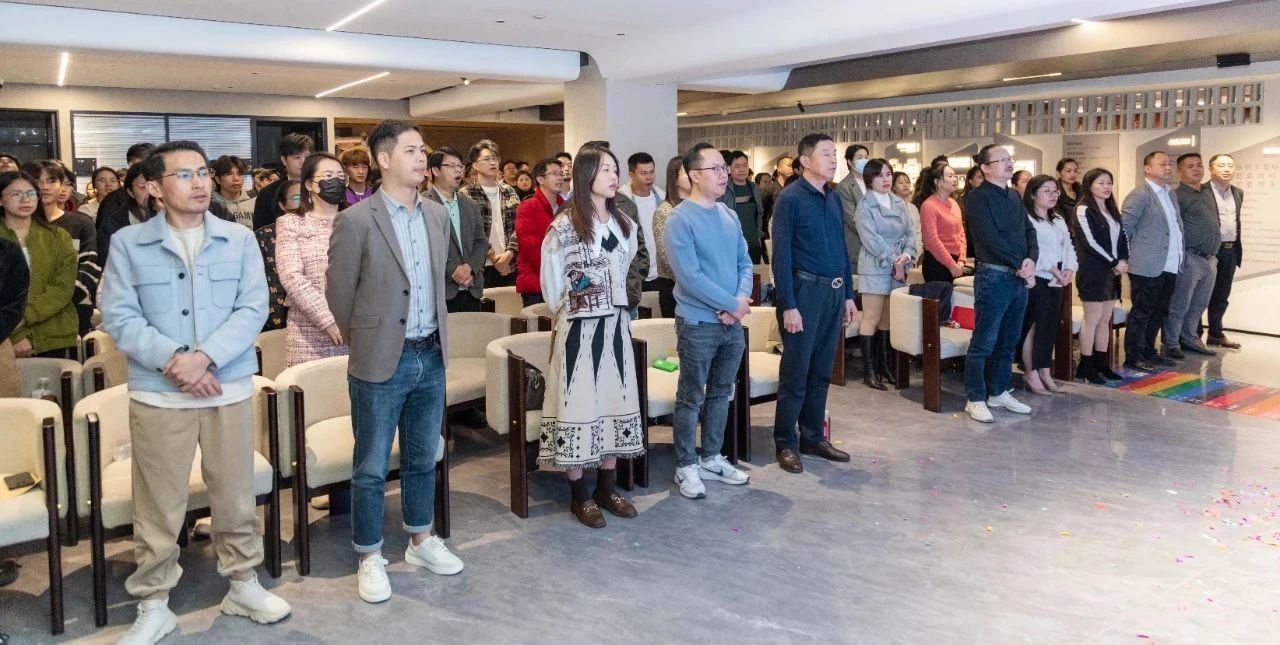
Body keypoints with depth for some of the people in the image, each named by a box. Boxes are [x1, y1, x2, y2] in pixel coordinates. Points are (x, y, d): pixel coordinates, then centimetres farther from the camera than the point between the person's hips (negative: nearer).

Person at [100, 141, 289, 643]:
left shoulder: (239, 239, 3)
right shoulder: (128, 243, 1)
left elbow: (253, 309, -4)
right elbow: (118, 317, -4)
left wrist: (204, 357, -17)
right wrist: (173, 360, -17)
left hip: (230, 389, 1)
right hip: (157, 394, -1)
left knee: (235, 496, 12)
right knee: (159, 506, 7)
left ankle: (244, 585, 30)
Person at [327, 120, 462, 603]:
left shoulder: (438, 215, 6)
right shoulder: (356, 221, -11)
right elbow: (339, 294, -4)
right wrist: (367, 344, 6)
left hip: (431, 357, 5)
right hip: (382, 363, -5)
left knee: (422, 459, 18)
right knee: (372, 468, 7)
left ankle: (421, 541, 34)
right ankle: (370, 558, 21)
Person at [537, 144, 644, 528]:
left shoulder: (624, 225, 9)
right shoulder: (565, 225, -11)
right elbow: (551, 278, -2)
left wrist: (617, 308, 16)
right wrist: (564, 311, 7)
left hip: (615, 324, 6)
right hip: (579, 326, -6)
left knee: (615, 398, 9)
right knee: (579, 400, -1)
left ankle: (607, 487, 21)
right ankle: (579, 494, 10)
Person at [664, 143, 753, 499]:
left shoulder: (730, 216, 8)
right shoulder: (680, 220, -14)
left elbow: (744, 263, 9)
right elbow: (690, 277, -20)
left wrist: (740, 301, -10)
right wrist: (732, 303, -16)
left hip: (732, 323, 7)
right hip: (698, 324, -7)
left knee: (721, 394, 16)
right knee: (691, 399, 4)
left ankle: (711, 458, 29)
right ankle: (686, 466, 16)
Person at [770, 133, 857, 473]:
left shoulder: (833, 197, 12)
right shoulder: (790, 198, -9)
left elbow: (842, 248, 16)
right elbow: (781, 255, -13)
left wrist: (848, 294, 13)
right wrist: (788, 305, -17)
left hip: (834, 292, 7)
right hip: (805, 291, -7)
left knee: (821, 371, 13)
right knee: (796, 373, 0)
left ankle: (813, 438, 24)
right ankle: (786, 444, 11)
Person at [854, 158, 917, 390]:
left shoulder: (900, 202, 12)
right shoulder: (865, 205, -5)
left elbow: (910, 231, 7)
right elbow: (871, 238, -14)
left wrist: (907, 255, -11)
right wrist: (893, 260, -16)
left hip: (899, 268, 6)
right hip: (875, 267, -5)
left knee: (889, 318, 9)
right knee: (872, 318, -5)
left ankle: (885, 364, 17)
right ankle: (869, 370, -1)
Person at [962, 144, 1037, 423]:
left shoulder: (1014, 196, 15)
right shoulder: (977, 197, -8)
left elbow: (1029, 231, 11)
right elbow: (991, 238, -16)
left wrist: (1031, 259, -8)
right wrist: (1020, 266, -14)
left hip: (1020, 278, 8)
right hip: (994, 277, -7)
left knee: (1008, 341, 14)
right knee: (984, 342, -3)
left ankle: (999, 392, 25)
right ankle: (975, 399, 6)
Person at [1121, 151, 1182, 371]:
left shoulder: (1170, 193, 16)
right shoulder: (1139, 195, -11)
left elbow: (1176, 225, 20)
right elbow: (1123, 229, -13)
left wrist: (1180, 255, 10)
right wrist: (1124, 259, -12)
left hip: (1169, 267, 8)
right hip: (1147, 267, -8)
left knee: (1159, 312, 14)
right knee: (1141, 312, -1)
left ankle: (1148, 352, 25)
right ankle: (1133, 357, 6)